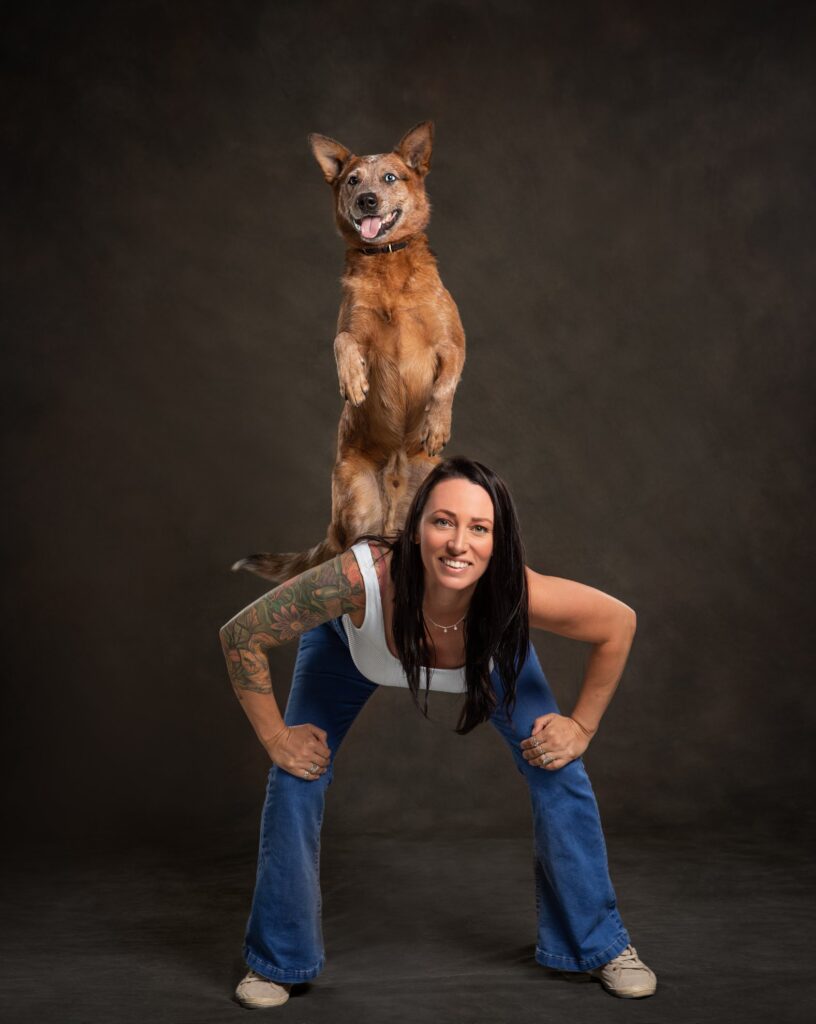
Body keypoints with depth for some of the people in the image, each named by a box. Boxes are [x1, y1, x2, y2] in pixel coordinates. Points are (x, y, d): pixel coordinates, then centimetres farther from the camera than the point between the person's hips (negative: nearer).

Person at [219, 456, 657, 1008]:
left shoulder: (516, 595, -42)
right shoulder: (361, 579, -46)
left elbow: (620, 623, -22)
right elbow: (241, 636, -32)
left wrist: (582, 726, -16)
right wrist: (276, 739, -24)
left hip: (486, 640, 1)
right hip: (353, 640, -1)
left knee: (558, 771, -6)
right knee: (296, 777, -8)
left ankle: (600, 943, 18)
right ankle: (275, 960, 16)